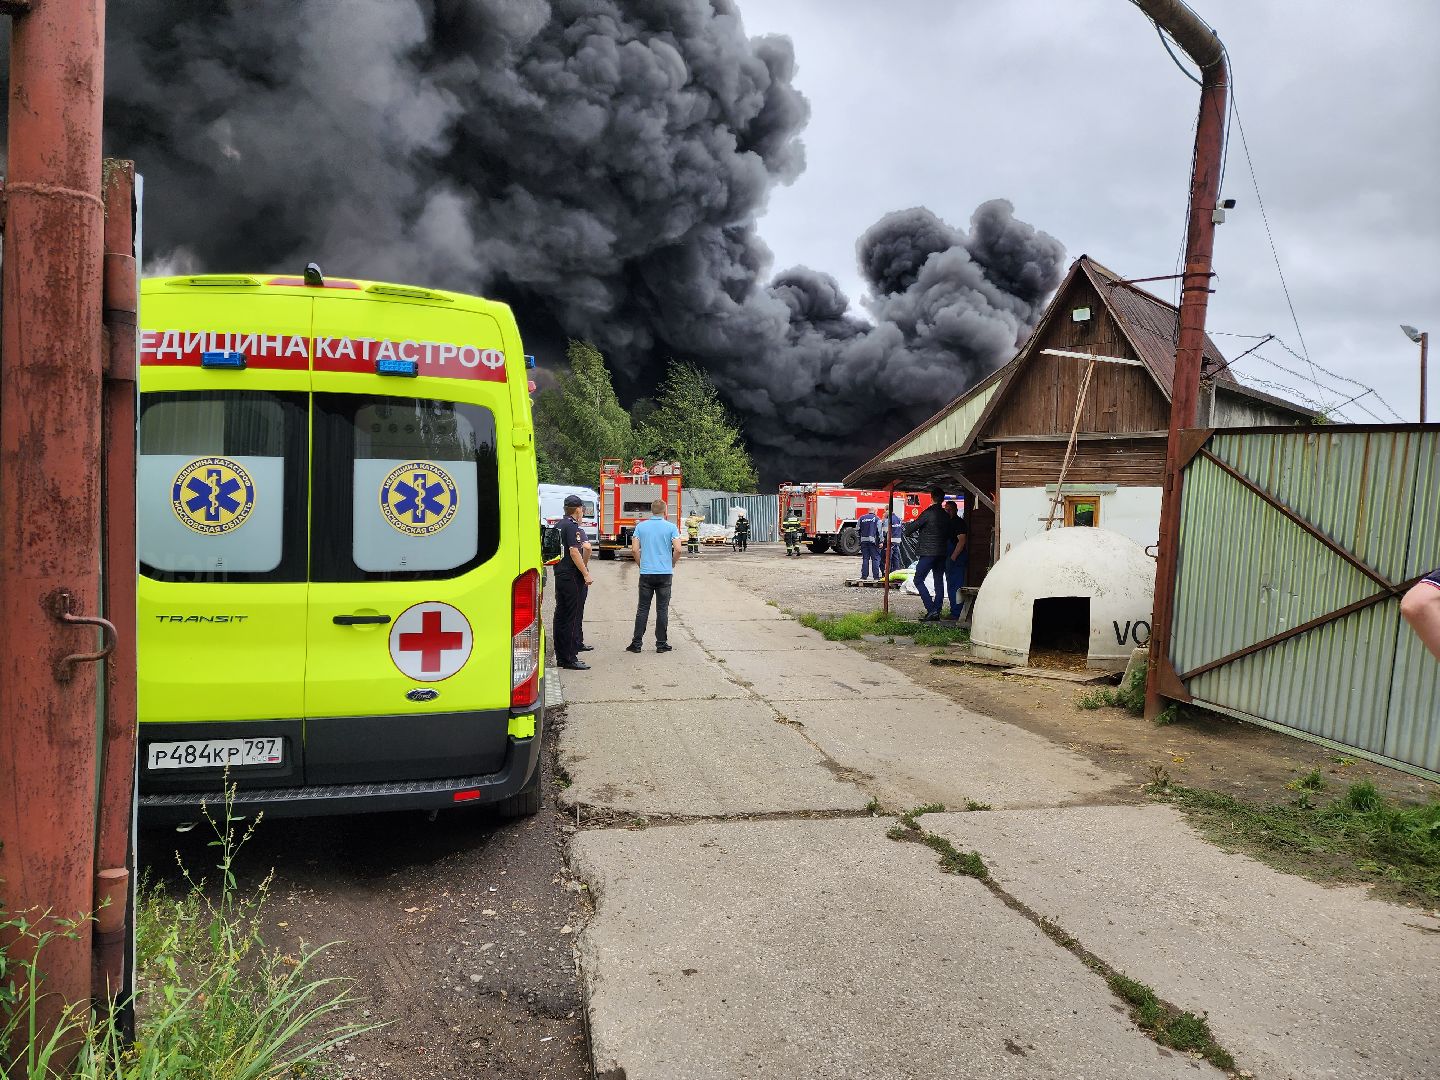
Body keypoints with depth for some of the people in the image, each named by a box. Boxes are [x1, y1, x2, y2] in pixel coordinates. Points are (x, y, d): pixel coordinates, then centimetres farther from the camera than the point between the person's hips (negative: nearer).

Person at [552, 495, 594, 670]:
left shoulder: (559, 525, 14)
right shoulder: (572, 527, -14)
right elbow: (574, 552, -20)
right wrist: (586, 574, -17)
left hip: (560, 575, 10)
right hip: (573, 577, -10)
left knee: (561, 615, 12)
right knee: (572, 617, -6)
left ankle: (561, 656, 18)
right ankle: (570, 658, -5)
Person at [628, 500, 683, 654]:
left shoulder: (640, 526, 3)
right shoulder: (671, 527, -2)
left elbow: (634, 550, -2)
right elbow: (678, 550, -10)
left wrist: (641, 565, 13)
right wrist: (672, 564, 7)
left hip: (646, 573, 1)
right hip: (665, 573, -1)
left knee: (642, 609, 7)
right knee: (662, 609, 5)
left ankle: (637, 643, 6)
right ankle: (661, 644, 9)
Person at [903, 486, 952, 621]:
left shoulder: (928, 513, -12)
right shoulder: (946, 516, 9)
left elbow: (913, 526, -7)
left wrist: (907, 531, 15)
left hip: (928, 552, -7)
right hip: (942, 553, 7)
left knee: (918, 580, -2)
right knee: (939, 582, 11)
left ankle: (931, 610, -12)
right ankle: (937, 612, 11)